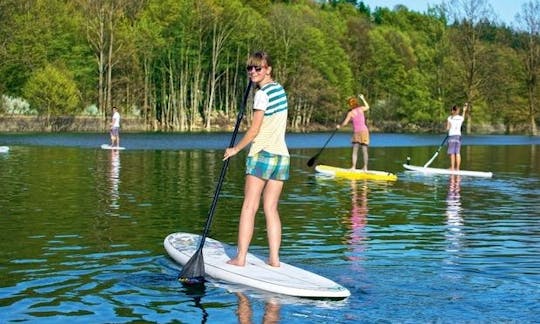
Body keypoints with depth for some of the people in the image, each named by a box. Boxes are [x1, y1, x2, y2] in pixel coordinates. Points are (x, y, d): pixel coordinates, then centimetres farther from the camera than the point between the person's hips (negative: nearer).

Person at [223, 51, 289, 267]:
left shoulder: (263, 94, -10)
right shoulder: (280, 89, 14)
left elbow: (254, 130, -10)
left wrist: (235, 149, 3)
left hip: (262, 154, -7)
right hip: (282, 155, 7)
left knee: (249, 207, -5)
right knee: (271, 208, 6)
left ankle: (240, 258, -6)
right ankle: (274, 258, 1)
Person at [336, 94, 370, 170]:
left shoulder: (350, 113, -7)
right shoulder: (361, 109, 4)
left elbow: (344, 123, -5)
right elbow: (367, 107, 27)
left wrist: (339, 126, 15)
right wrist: (363, 99, 36)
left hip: (356, 133, -4)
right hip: (364, 131, 4)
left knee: (355, 151, 0)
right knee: (364, 151, 3)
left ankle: (353, 167, -5)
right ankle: (365, 167, 4)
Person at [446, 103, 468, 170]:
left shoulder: (450, 118, -4)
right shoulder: (461, 118, 7)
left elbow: (447, 128, -7)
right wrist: (464, 110, 44)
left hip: (452, 135, -4)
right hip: (459, 135, 4)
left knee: (452, 153, -5)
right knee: (458, 153, 4)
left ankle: (452, 168, -9)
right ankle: (457, 168, 3)